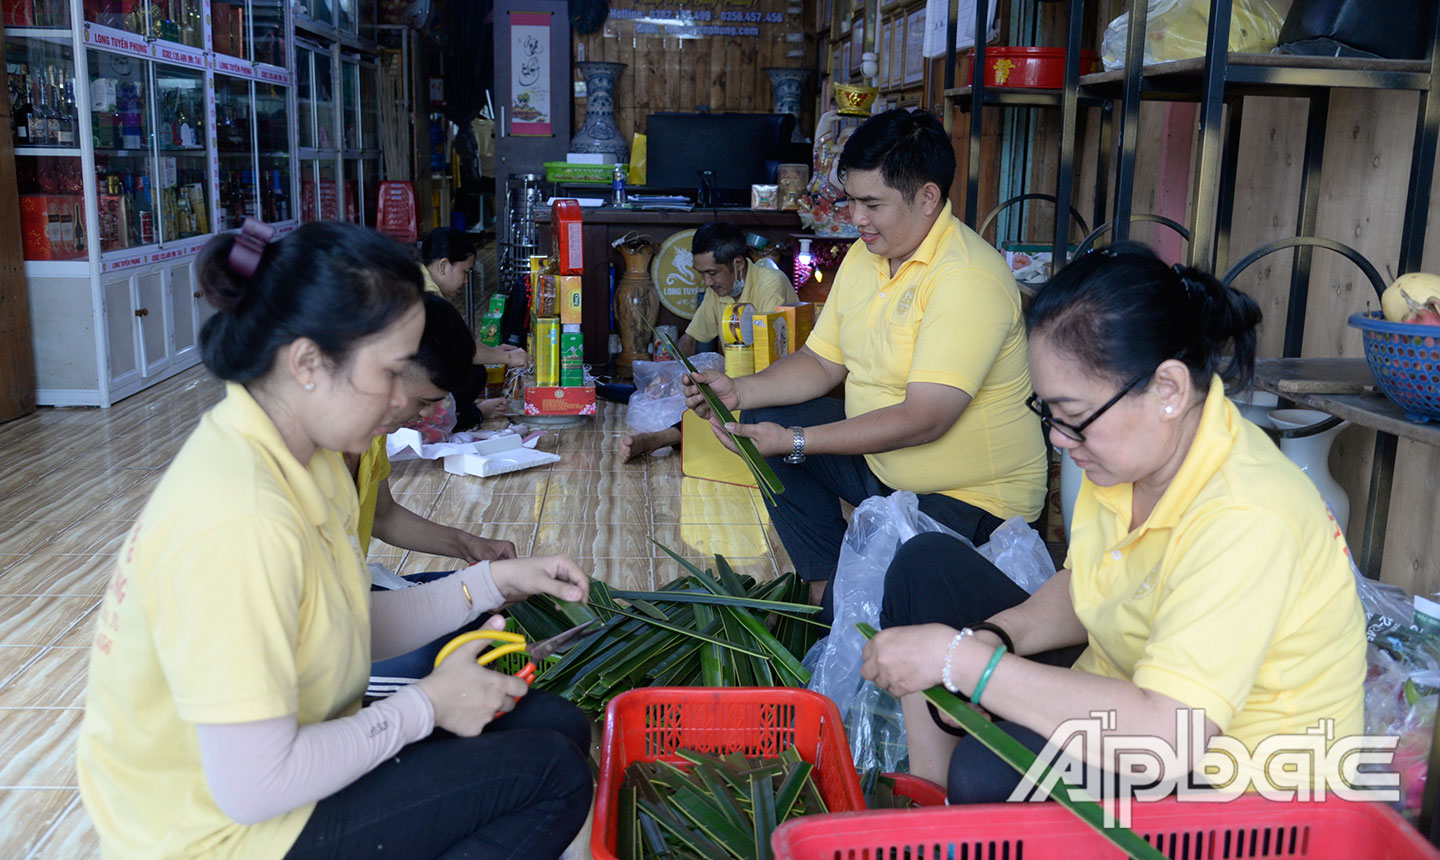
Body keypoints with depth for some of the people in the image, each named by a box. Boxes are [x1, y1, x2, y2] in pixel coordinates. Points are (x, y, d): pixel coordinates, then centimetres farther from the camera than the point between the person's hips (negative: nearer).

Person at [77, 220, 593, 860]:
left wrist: (493, 581, 0)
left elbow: (356, 627, 6)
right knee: (551, 775, -9)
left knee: (556, 723, 8)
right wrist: (425, 706, -18)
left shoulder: (304, 459, -2)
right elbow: (254, 788, -30)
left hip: (284, 752, 9)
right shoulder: (239, 526, -33)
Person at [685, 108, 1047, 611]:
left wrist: (795, 441, -30)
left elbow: (923, 420, -30)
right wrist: (738, 391, -6)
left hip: (969, 497, -9)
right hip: (879, 465, 9)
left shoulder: (968, 278, -24)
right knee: (765, 420, -1)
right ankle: (826, 580, 4)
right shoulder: (865, 254, 5)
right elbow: (823, 362, 10)